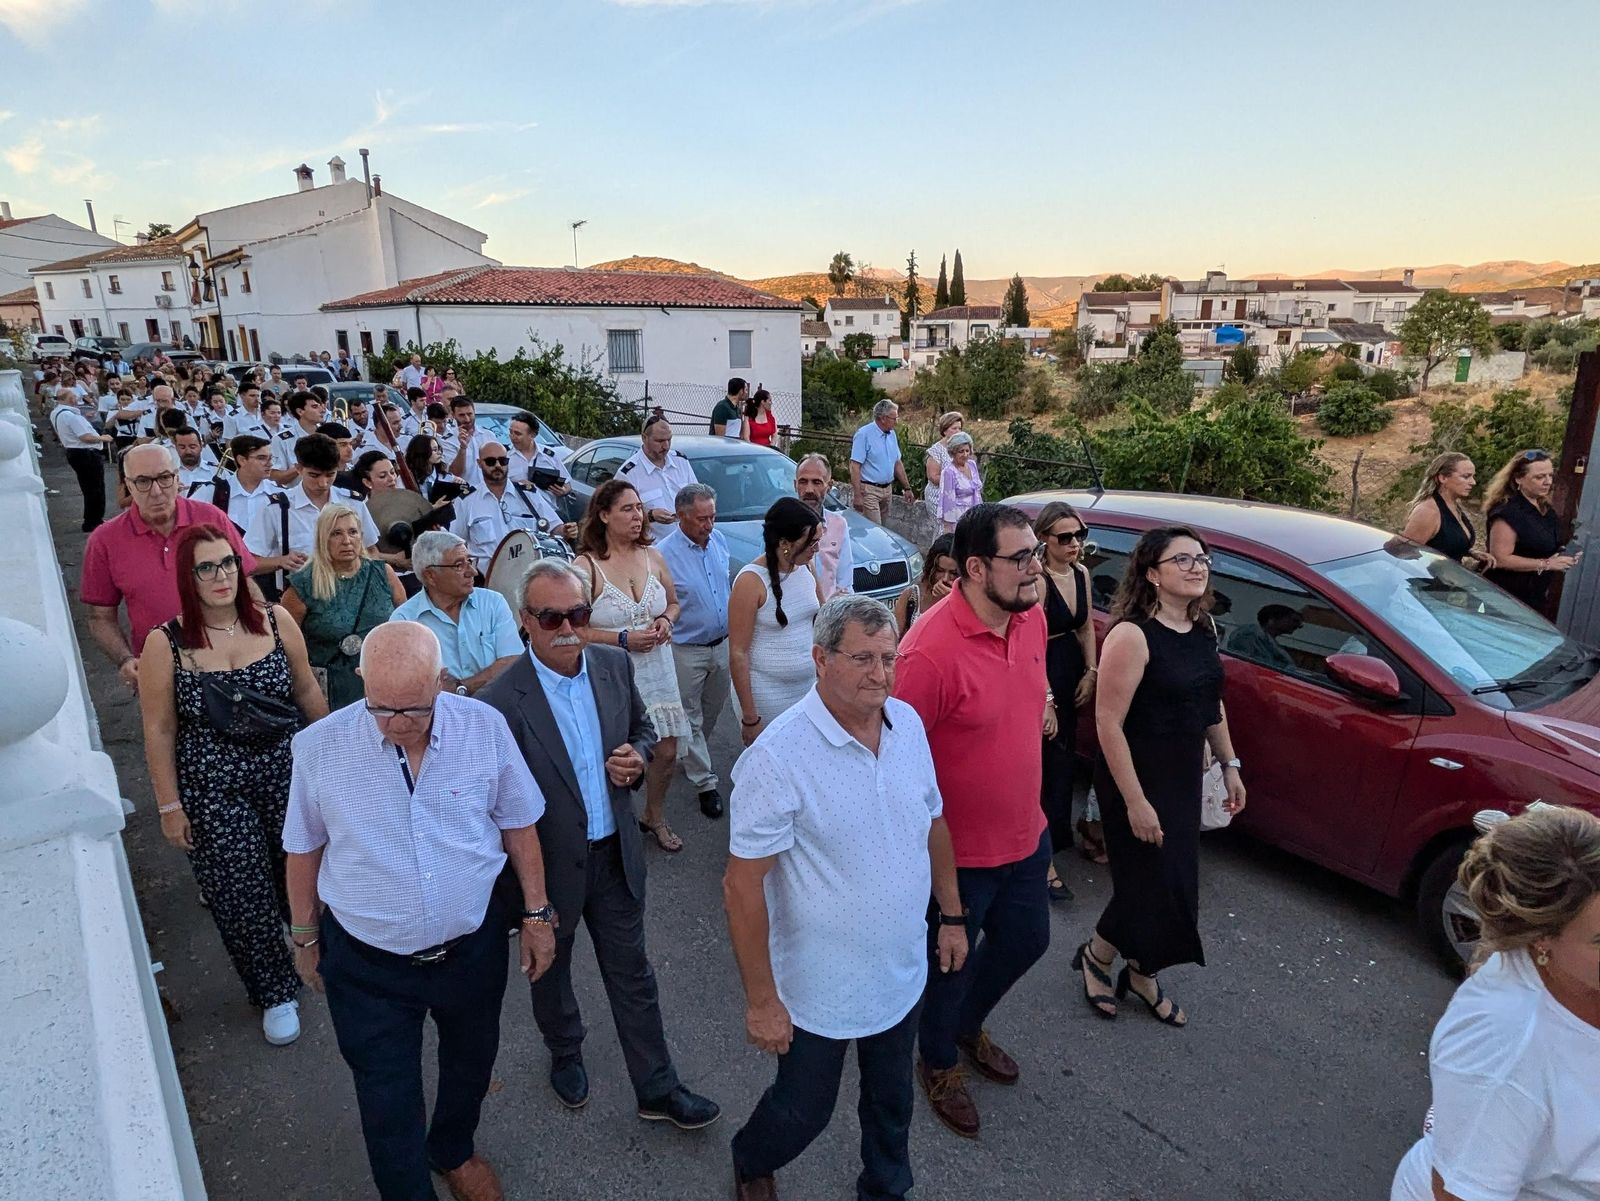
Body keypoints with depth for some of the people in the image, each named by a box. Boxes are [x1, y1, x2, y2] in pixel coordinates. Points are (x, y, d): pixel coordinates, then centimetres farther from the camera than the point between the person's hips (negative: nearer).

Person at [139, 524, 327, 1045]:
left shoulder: (275, 621, -6)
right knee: (243, 896, 8)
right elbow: (159, 731, -5)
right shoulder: (165, 644, -11)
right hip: (214, 793, -1)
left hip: (286, 775, 2)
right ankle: (276, 993, 31)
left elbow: (307, 692, 6)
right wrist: (170, 807, -3)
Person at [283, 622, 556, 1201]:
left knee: (470, 1065, 26)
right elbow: (304, 848, -1)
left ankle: (453, 1152, 57)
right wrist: (305, 937, 9)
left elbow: (517, 823, -3)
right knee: (388, 1100, 13)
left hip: (473, 947, 2)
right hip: (367, 963, -1)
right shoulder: (319, 747, -17)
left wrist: (536, 913, 1)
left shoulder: (485, 728, -16)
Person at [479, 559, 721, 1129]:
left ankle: (657, 1088, 34)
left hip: (616, 854, 3)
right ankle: (565, 1054, 53)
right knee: (551, 973, 24)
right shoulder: (503, 701, -24)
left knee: (632, 974, 16)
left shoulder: (615, 664, -8)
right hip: (549, 867, -3)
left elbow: (642, 726, 9)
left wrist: (637, 757, -13)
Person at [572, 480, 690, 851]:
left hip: (657, 669, 5)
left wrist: (666, 621, -4)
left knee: (667, 751, 10)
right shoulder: (585, 565, -11)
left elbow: (673, 602, 18)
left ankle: (654, 817, 35)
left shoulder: (652, 556, 5)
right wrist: (623, 639, -18)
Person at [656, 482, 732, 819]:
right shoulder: (664, 554, -20)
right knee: (690, 718, 7)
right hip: (686, 651, -6)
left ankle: (691, 754, 45)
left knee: (712, 711, 21)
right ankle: (704, 782, 19)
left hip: (722, 645, 6)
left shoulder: (718, 540, 0)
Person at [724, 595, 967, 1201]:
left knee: (892, 1100, 25)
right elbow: (742, 885, -22)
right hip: (819, 989, -5)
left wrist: (952, 915, 11)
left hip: (903, 971, 5)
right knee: (804, 1110, 18)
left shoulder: (908, 723, -7)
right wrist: (760, 1000, -17)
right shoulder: (778, 755, -27)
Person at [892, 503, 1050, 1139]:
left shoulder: (1032, 618, -5)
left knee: (1026, 939, 26)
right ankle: (938, 1063, 47)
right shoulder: (931, 651, -31)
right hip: (958, 850, -7)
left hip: (1026, 833, 8)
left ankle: (969, 1025, 56)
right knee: (951, 962, 16)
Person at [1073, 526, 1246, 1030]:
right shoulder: (1132, 635, -23)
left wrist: (1229, 766, 15)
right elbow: (1108, 722, -23)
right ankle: (1095, 957, 31)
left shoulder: (1203, 627, 3)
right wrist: (1134, 801, -23)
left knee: (1176, 883, 16)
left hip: (1186, 779, 8)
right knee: (1149, 884, 2)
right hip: (1137, 779, -8)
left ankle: (1143, 975, 39)